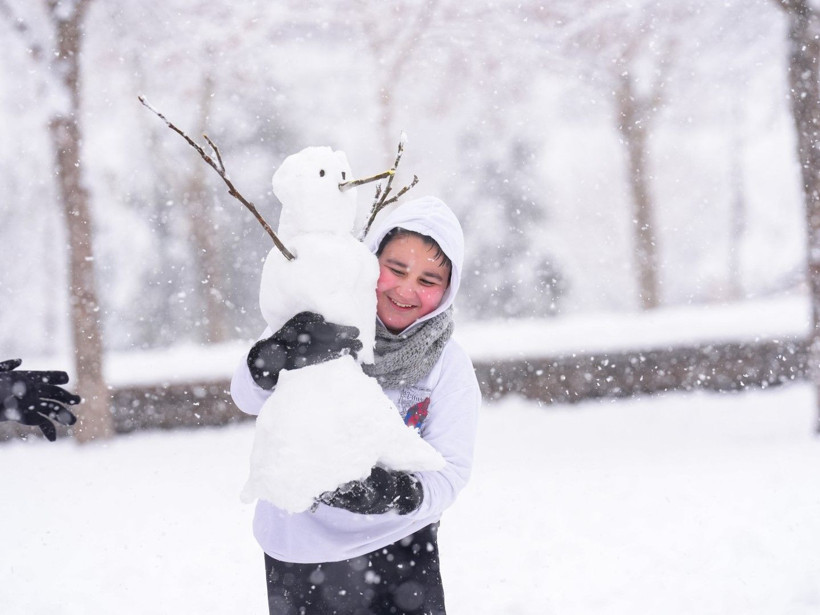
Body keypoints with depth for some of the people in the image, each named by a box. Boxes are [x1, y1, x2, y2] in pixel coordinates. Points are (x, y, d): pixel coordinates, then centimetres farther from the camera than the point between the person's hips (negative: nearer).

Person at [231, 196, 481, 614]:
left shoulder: (449, 368, -5)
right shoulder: (322, 323, -8)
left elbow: (449, 472, -13)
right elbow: (248, 397, -18)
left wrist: (398, 493, -35)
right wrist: (283, 355, -41)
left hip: (396, 547, 1)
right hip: (300, 550, 0)